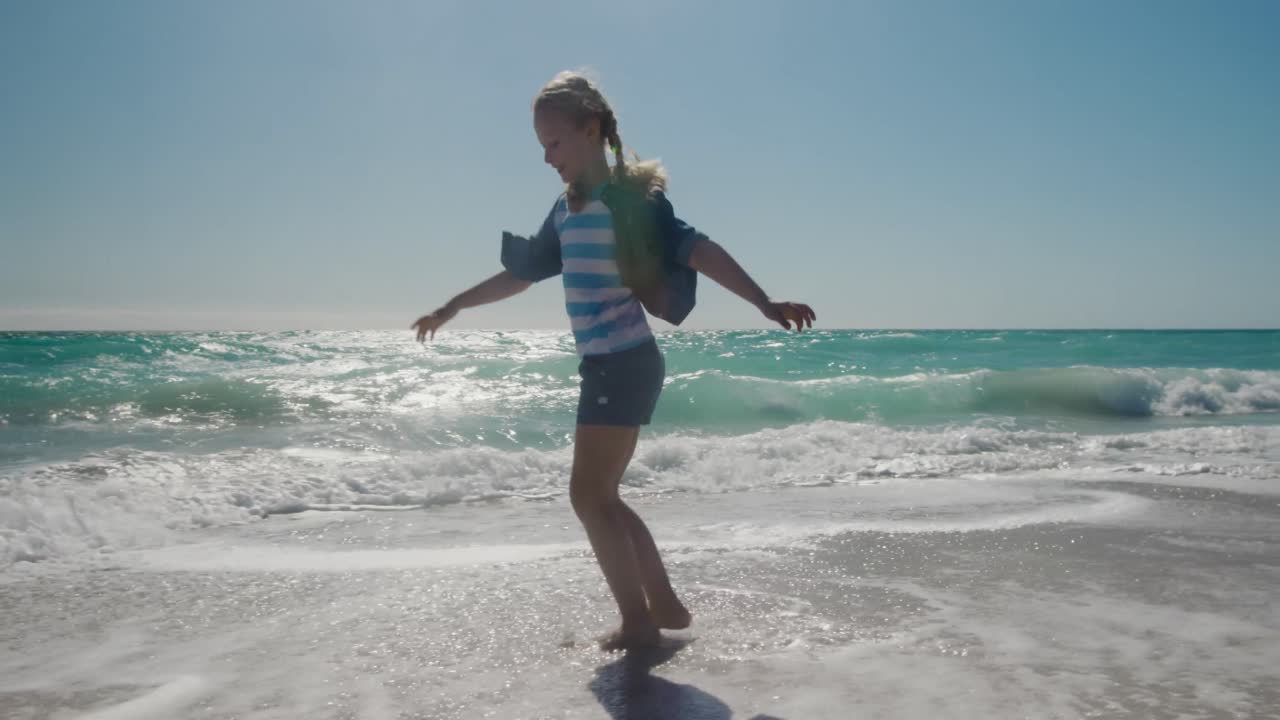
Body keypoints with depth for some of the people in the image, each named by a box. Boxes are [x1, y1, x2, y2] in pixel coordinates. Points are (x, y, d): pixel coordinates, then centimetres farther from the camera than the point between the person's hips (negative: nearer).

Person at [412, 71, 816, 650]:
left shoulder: (630, 196, -10)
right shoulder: (565, 210, 14)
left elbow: (698, 251, -21)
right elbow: (521, 273, 26)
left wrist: (765, 304, -32)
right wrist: (452, 307, 34)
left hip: (625, 364, -9)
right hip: (603, 366, 9)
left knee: (589, 494, -6)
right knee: (601, 496, 12)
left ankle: (638, 620, 6)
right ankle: (665, 605, 23)